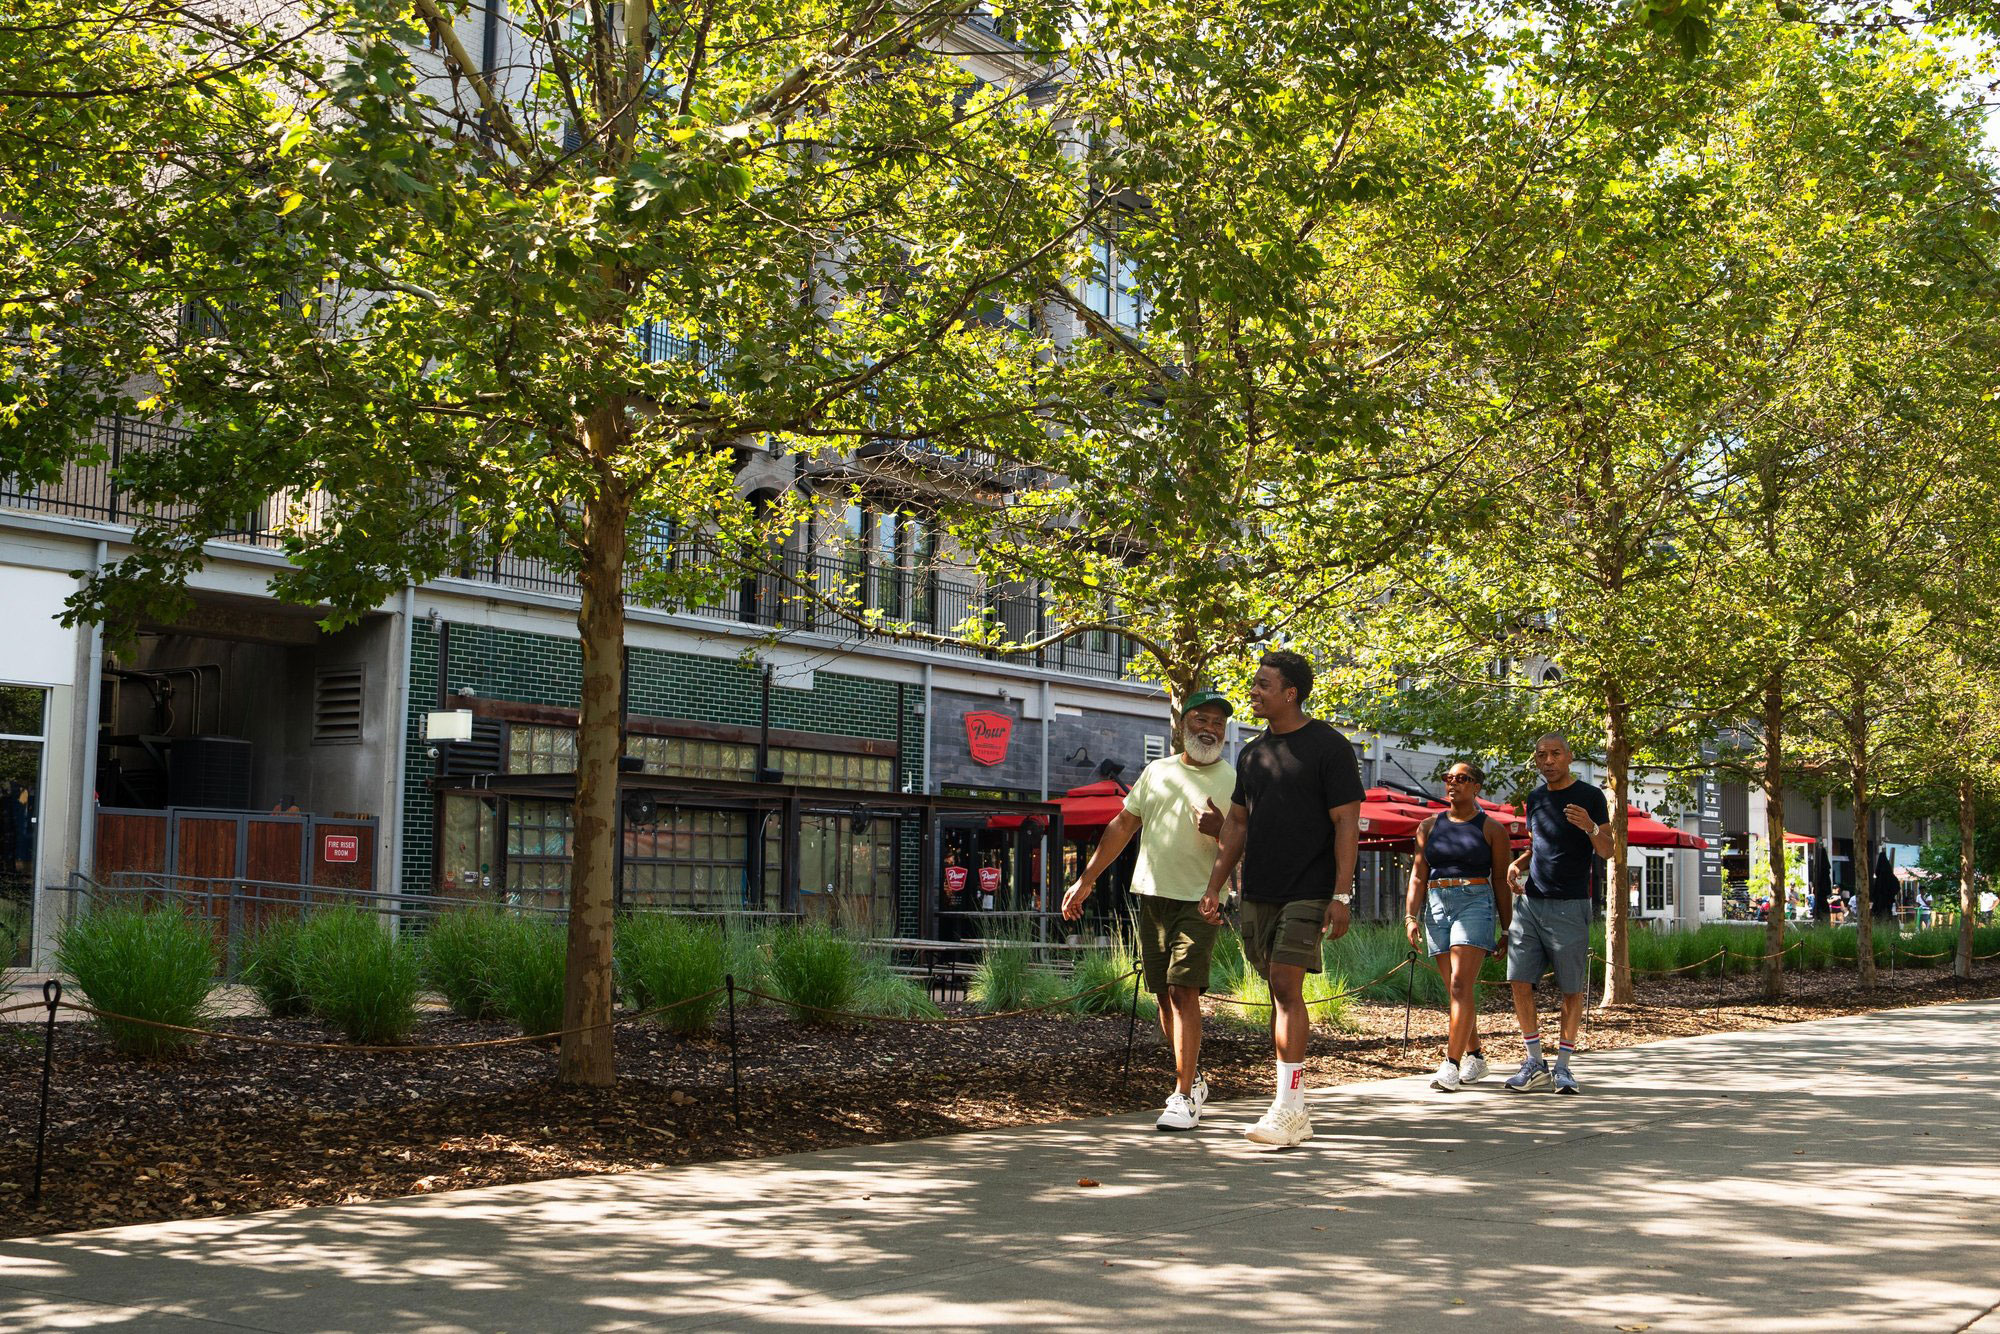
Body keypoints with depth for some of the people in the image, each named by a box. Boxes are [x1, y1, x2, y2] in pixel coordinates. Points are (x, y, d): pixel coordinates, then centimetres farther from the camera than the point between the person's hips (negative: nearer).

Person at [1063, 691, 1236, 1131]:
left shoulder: (1232, 781, 0)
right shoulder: (1156, 772, 12)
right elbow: (1122, 826, 16)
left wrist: (1221, 829, -24)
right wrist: (1086, 879, 14)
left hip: (1199, 901, -4)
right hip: (1151, 896, 4)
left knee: (1184, 990, -14)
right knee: (1165, 995, 8)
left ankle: (1184, 1097, -13)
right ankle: (1192, 1079, 24)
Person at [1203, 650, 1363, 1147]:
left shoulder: (1328, 747, -6)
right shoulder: (1252, 753, 13)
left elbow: (1347, 823, -9)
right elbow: (1236, 824, 19)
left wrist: (1341, 895, -15)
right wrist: (1214, 886, 13)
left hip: (1308, 893, -6)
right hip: (1259, 894, 6)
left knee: (1287, 986, -15)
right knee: (1279, 993, 8)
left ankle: (1287, 1108, -13)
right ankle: (1295, 1116, 14)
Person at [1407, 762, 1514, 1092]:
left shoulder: (1492, 829, 4)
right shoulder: (1429, 827, 13)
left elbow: (1502, 882, 3)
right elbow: (1418, 876, 9)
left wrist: (1508, 930, 1)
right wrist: (1411, 917, -3)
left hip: (1475, 905, -4)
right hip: (1437, 907, 4)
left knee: (1460, 986, -16)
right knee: (1457, 991, 8)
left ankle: (1451, 1065, -21)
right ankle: (1475, 1058, 21)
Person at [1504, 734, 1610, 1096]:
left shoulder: (1590, 797, -1)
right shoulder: (1534, 800, 14)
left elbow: (1607, 851, -5)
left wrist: (1590, 828, -25)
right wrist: (1517, 864, 6)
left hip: (1569, 906, -5)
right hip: (1529, 902, 5)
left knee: (1572, 990, 0)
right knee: (1520, 983, -3)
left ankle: (1563, 1065, 10)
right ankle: (1535, 1064, 6)